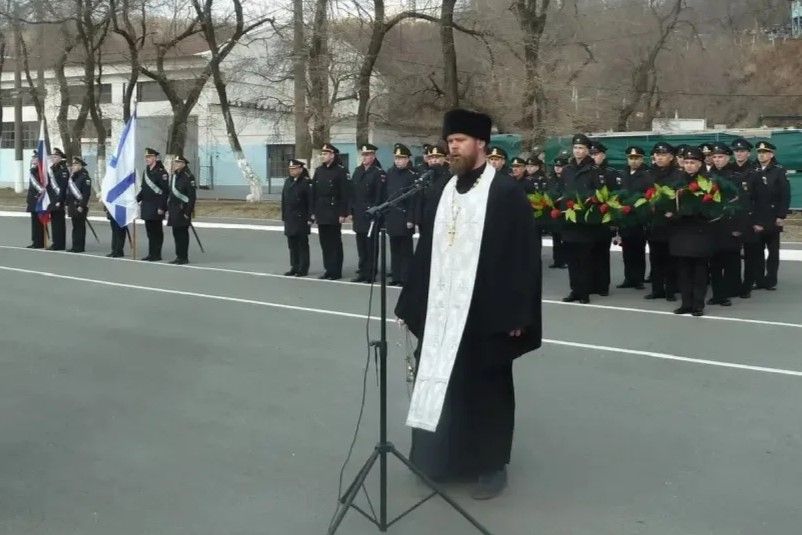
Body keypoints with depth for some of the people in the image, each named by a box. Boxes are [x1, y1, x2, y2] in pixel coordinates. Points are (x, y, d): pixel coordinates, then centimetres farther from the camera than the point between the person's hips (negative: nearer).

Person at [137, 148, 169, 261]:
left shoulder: (161, 172, -11)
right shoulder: (146, 171, 14)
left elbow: (165, 191, -16)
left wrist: (161, 207, -19)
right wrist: (136, 199, 8)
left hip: (156, 208, -8)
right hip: (146, 207, 8)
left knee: (157, 231, -1)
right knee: (149, 230, 12)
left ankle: (157, 255, 4)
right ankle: (151, 253, 18)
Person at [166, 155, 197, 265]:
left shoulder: (188, 177, -11)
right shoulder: (174, 176, 14)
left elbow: (192, 196, -15)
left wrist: (188, 212, -18)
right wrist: (168, 208, 17)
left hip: (183, 210, -8)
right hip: (174, 210, 8)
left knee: (183, 233, -4)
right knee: (176, 233, 11)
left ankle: (184, 257, 3)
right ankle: (179, 256, 19)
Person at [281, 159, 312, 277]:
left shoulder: (306, 183, -9)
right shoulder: (288, 182, 11)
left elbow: (311, 201, -11)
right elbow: (284, 200, 14)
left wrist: (310, 218, -15)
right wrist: (284, 216, 11)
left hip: (301, 218, -6)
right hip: (290, 219, 7)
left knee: (302, 244, 1)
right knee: (292, 244, 10)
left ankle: (303, 269, 6)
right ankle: (294, 267, 18)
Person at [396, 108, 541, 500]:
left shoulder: (506, 192, -8)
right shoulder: (446, 192, 10)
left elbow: (524, 254, -12)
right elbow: (428, 251, 13)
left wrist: (517, 313, -16)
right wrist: (412, 303, 12)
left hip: (485, 310, -6)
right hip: (443, 309, 6)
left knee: (486, 384, 5)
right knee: (442, 381, 11)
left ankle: (491, 464, 20)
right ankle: (444, 456, 27)